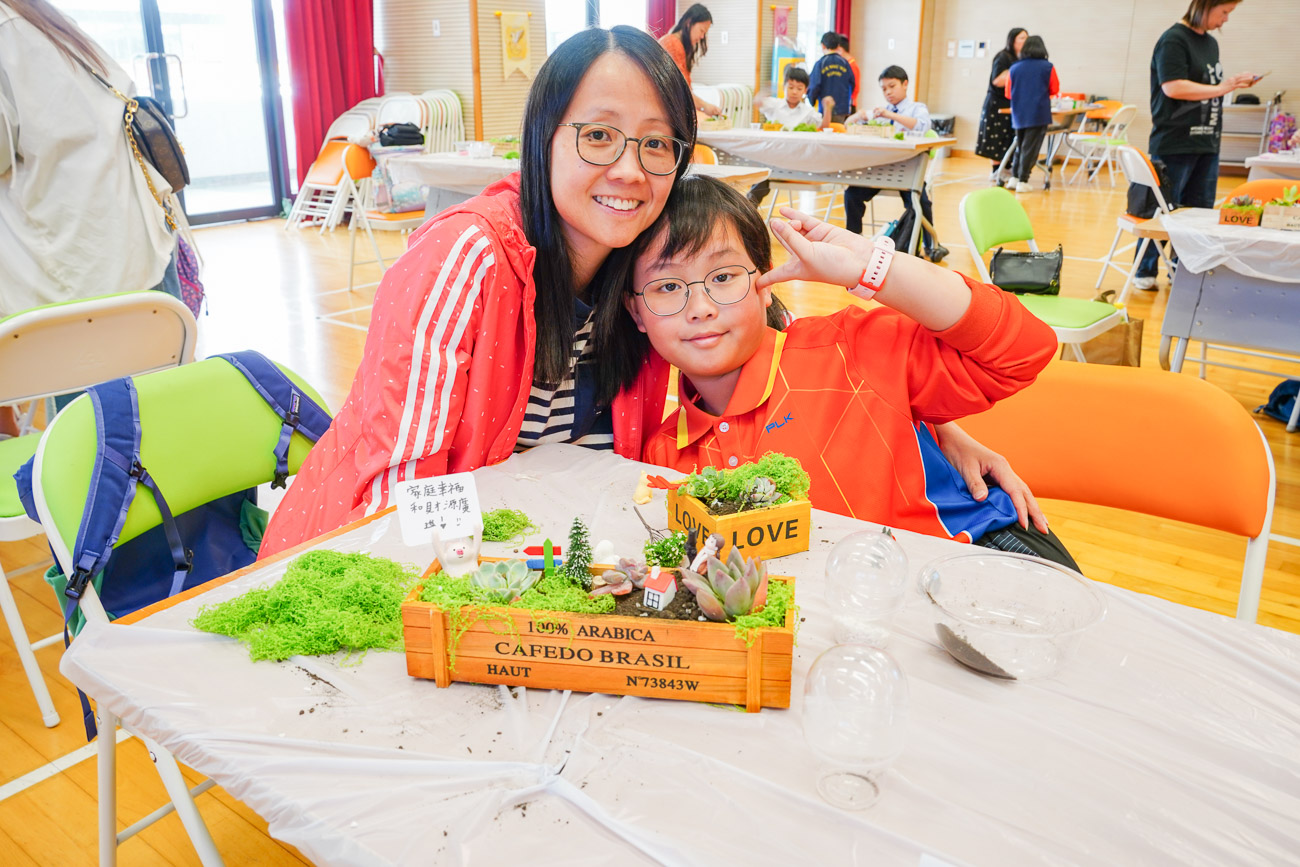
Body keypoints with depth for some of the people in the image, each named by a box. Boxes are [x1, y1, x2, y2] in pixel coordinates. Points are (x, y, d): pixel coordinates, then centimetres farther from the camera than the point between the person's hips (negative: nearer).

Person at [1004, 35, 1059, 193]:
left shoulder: (1014, 68, 4)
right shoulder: (1048, 67, -3)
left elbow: (1008, 94, 10)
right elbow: (1054, 90, 6)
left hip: (1019, 115, 3)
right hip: (1039, 114, -3)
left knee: (1020, 146, 16)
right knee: (1030, 148, 0)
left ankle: (1014, 178, 14)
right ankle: (1023, 182, -2)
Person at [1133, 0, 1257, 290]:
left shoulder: (1211, 43, 15)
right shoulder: (1174, 39, -10)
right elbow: (1173, 87, -19)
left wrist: (1234, 83, 8)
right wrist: (1220, 88, -15)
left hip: (1207, 144, 8)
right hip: (1174, 144, -8)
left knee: (1200, 212, 9)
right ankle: (1145, 271, 12)